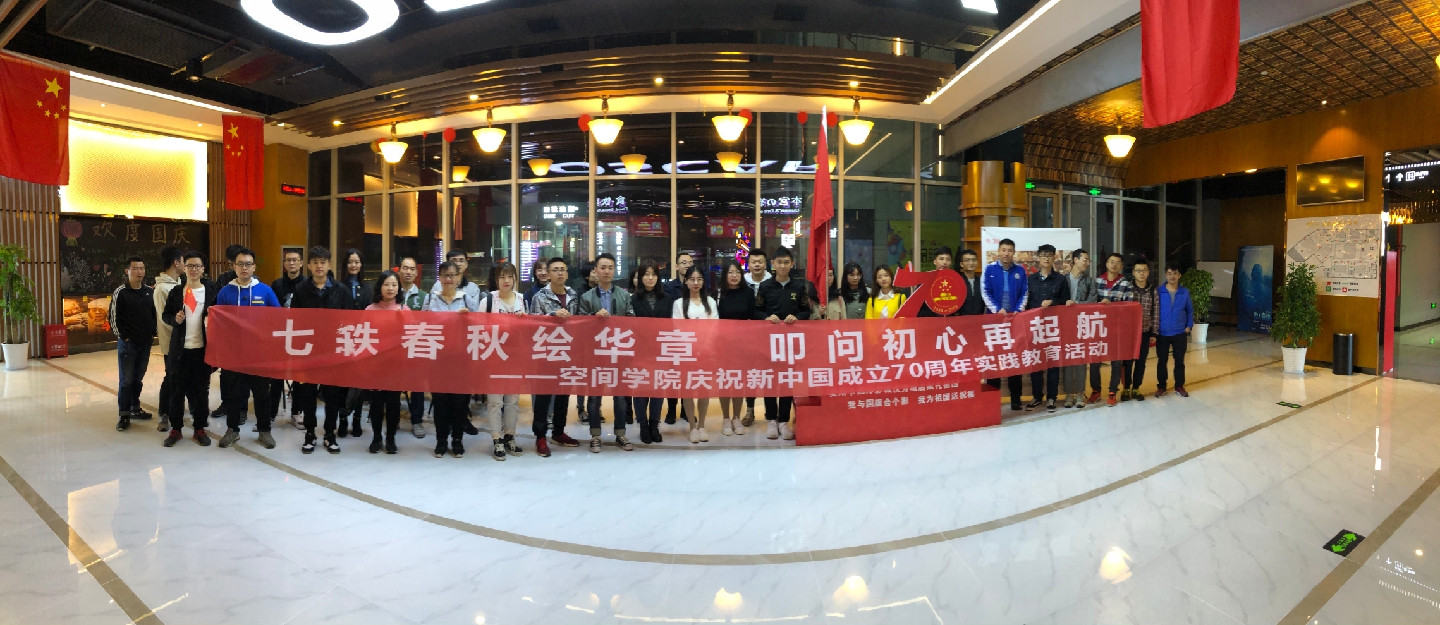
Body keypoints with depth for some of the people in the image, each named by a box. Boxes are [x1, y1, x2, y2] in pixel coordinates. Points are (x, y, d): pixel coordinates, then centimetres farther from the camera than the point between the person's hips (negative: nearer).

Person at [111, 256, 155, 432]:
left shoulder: (150, 292, 6)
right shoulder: (120, 293, -7)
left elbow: (154, 315, 13)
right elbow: (114, 318, -7)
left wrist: (152, 333, 4)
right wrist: (124, 337, -10)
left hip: (145, 343, 4)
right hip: (127, 343, -4)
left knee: (138, 378, 13)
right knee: (127, 380, -2)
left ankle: (135, 409, 24)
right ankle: (124, 415, 5)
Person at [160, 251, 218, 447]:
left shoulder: (211, 290, 2)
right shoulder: (176, 292, 6)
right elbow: (165, 315, 10)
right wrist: (174, 319, -11)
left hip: (203, 348, -1)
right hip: (180, 348, 1)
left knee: (201, 389, 6)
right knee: (178, 389, 6)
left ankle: (199, 429, 15)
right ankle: (175, 429, 16)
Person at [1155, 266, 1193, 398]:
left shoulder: (1185, 292, 1)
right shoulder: (1158, 292, -6)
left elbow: (1190, 310, 10)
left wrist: (1188, 326, 2)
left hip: (1180, 333, 1)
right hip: (1162, 333, -1)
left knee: (1180, 361, 9)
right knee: (1161, 361, 6)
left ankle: (1179, 386, 21)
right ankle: (1161, 386, 17)